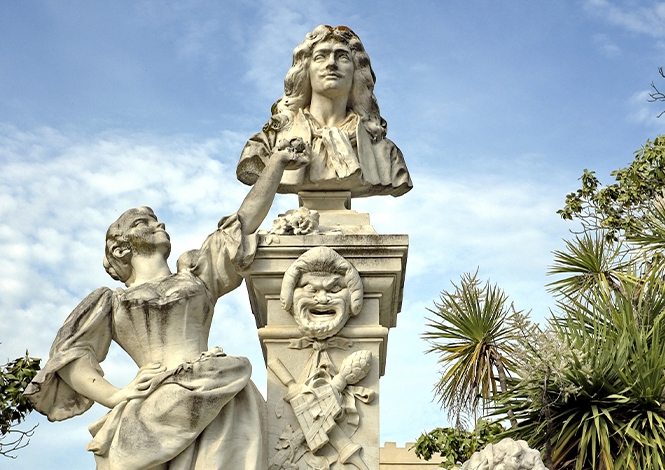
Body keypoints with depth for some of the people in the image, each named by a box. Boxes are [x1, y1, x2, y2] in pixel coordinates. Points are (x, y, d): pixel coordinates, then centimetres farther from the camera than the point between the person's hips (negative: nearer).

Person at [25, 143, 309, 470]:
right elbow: (69, 355, 11)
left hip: (218, 403, 1)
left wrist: (277, 162, 26)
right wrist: (115, 396, -4)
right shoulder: (112, 302, 22)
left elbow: (247, 219, 27)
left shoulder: (197, 275, 28)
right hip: (155, 405, -1)